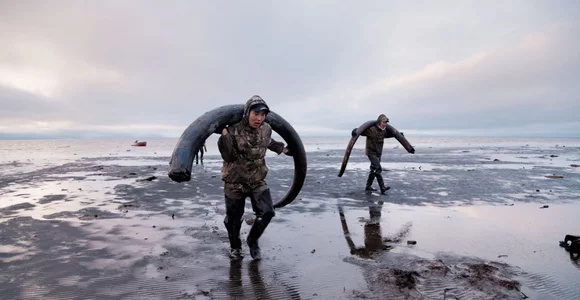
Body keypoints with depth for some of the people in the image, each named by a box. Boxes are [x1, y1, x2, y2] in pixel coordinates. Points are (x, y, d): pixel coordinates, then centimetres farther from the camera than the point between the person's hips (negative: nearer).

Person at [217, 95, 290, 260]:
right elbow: (229, 157, -24)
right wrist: (224, 136, -32)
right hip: (235, 182, -3)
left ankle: (252, 240, 20)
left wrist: (282, 148, 27)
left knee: (267, 212, -8)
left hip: (257, 180, 3)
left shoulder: (266, 129, -5)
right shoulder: (233, 130, -20)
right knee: (234, 217, 10)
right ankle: (235, 246, 37)